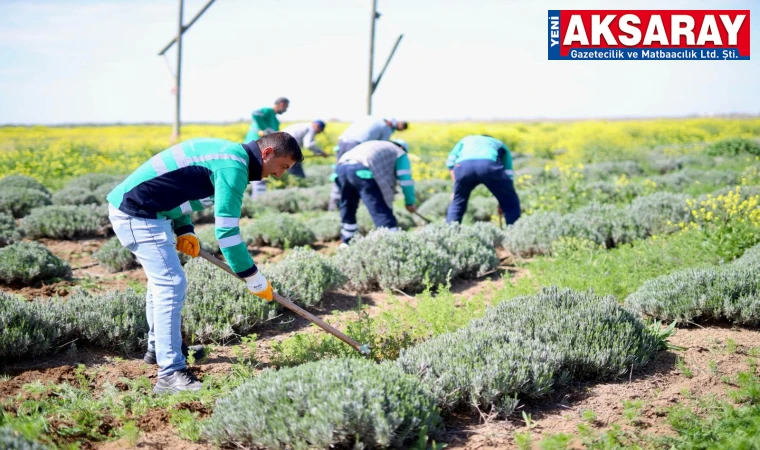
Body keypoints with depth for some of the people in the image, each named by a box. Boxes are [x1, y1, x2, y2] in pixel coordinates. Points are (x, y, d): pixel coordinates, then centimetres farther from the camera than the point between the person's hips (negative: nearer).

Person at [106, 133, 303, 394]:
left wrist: (184, 231, 5)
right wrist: (255, 280, -15)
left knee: (162, 280, 23)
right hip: (137, 213, -11)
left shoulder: (229, 152, 13)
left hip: (130, 207, 11)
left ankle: (158, 347, 40)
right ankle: (170, 374, -10)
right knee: (171, 285, -12)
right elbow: (226, 231, -22)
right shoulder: (234, 166, -18)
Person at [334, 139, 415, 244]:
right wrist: (410, 203, 22)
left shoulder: (376, 145, 42)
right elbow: (405, 179, 12)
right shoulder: (400, 153, 23)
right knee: (382, 213, -4)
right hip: (363, 171, -7)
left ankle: (346, 243, 33)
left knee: (348, 209, 24)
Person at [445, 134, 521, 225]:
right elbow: (508, 174, 30)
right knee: (511, 204, 15)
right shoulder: (499, 144, 40)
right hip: (489, 165, -2)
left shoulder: (466, 140, 42)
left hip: (463, 165, 2)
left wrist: (456, 187, 23)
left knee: (457, 203, 25)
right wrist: (502, 203, 33)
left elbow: (450, 161, 25)